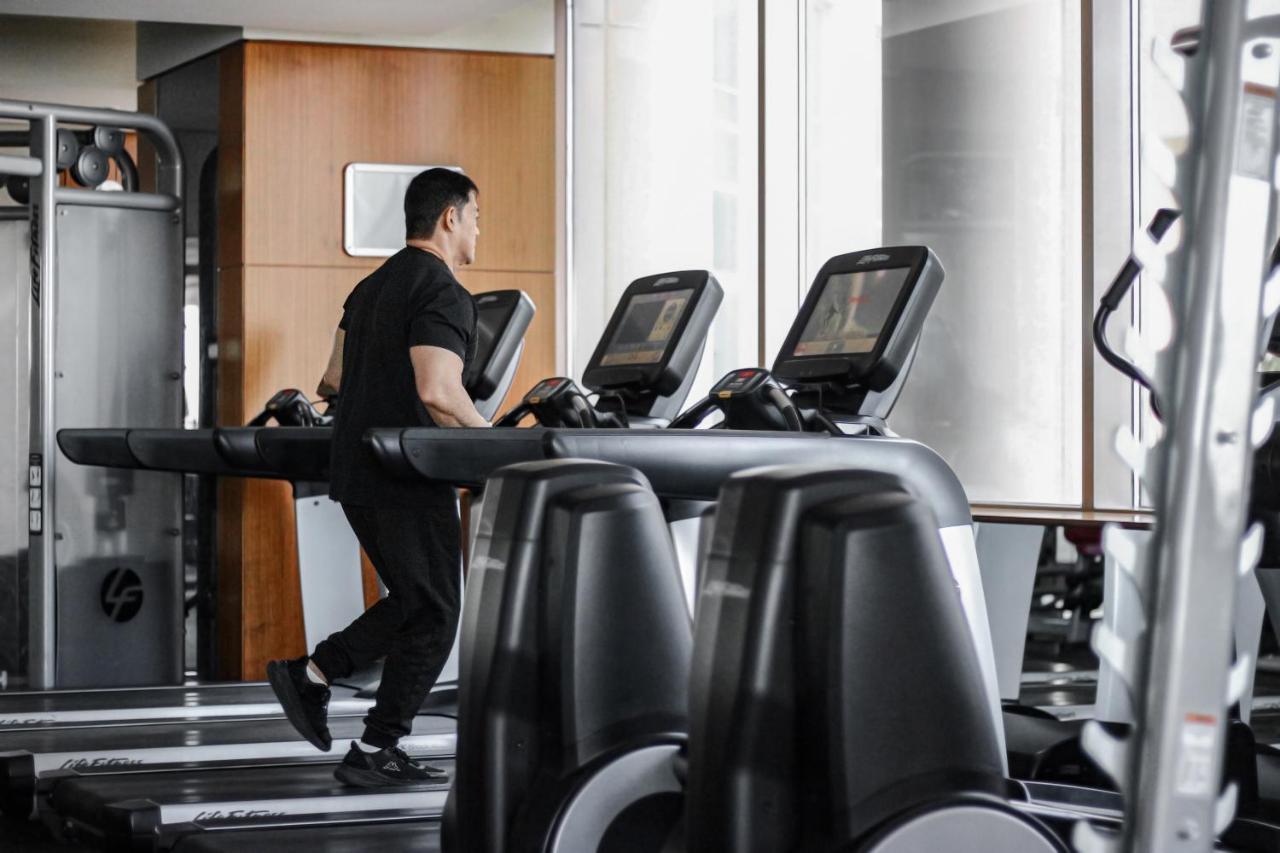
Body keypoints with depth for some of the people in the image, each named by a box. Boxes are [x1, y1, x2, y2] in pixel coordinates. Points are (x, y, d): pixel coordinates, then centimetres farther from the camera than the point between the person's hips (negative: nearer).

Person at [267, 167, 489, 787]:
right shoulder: (444, 295, -14)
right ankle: (376, 752, 3)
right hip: (408, 478, -9)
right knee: (433, 617, 2)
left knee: (413, 602, 19)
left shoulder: (371, 288, 15)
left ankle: (311, 674, 11)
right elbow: (438, 393, -25)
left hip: (354, 473, 9)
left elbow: (334, 379, 20)